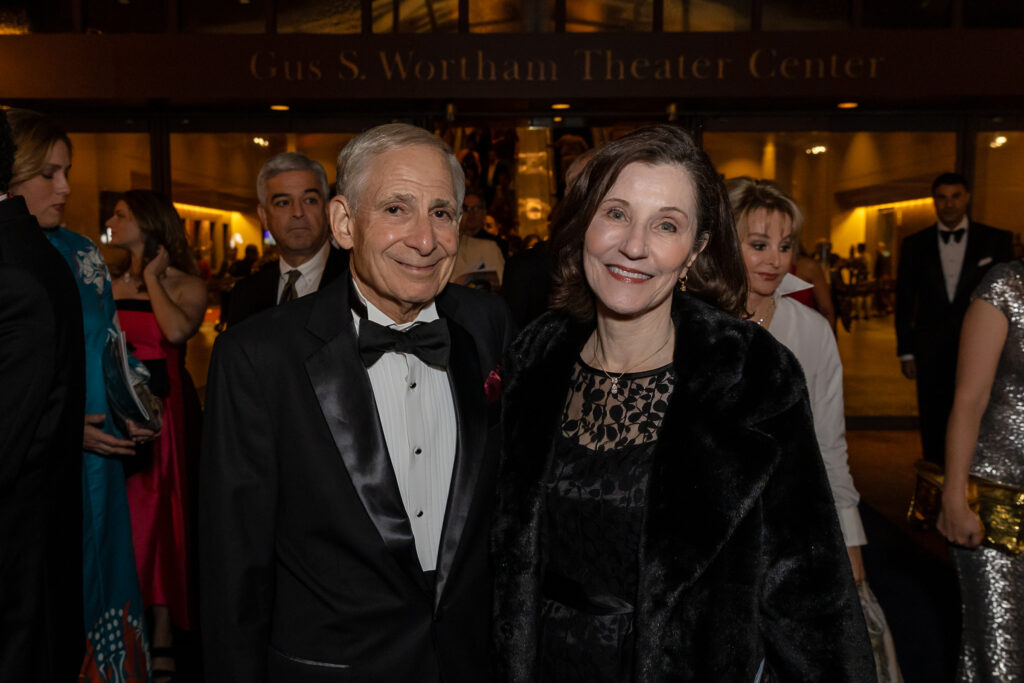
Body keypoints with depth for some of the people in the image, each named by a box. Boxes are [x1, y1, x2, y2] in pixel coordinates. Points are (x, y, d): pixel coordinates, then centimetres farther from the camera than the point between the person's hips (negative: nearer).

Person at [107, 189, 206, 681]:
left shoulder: (186, 284, 0)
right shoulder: (108, 284, 11)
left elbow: (178, 331, -21)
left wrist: (153, 278, -10)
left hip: (164, 412, -3)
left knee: (159, 516, 3)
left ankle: (162, 639, 13)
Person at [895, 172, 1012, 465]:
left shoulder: (997, 240, 2)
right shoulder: (914, 245, 5)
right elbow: (904, 300, 7)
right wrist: (906, 351, 4)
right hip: (932, 354, 1)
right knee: (934, 429, 8)